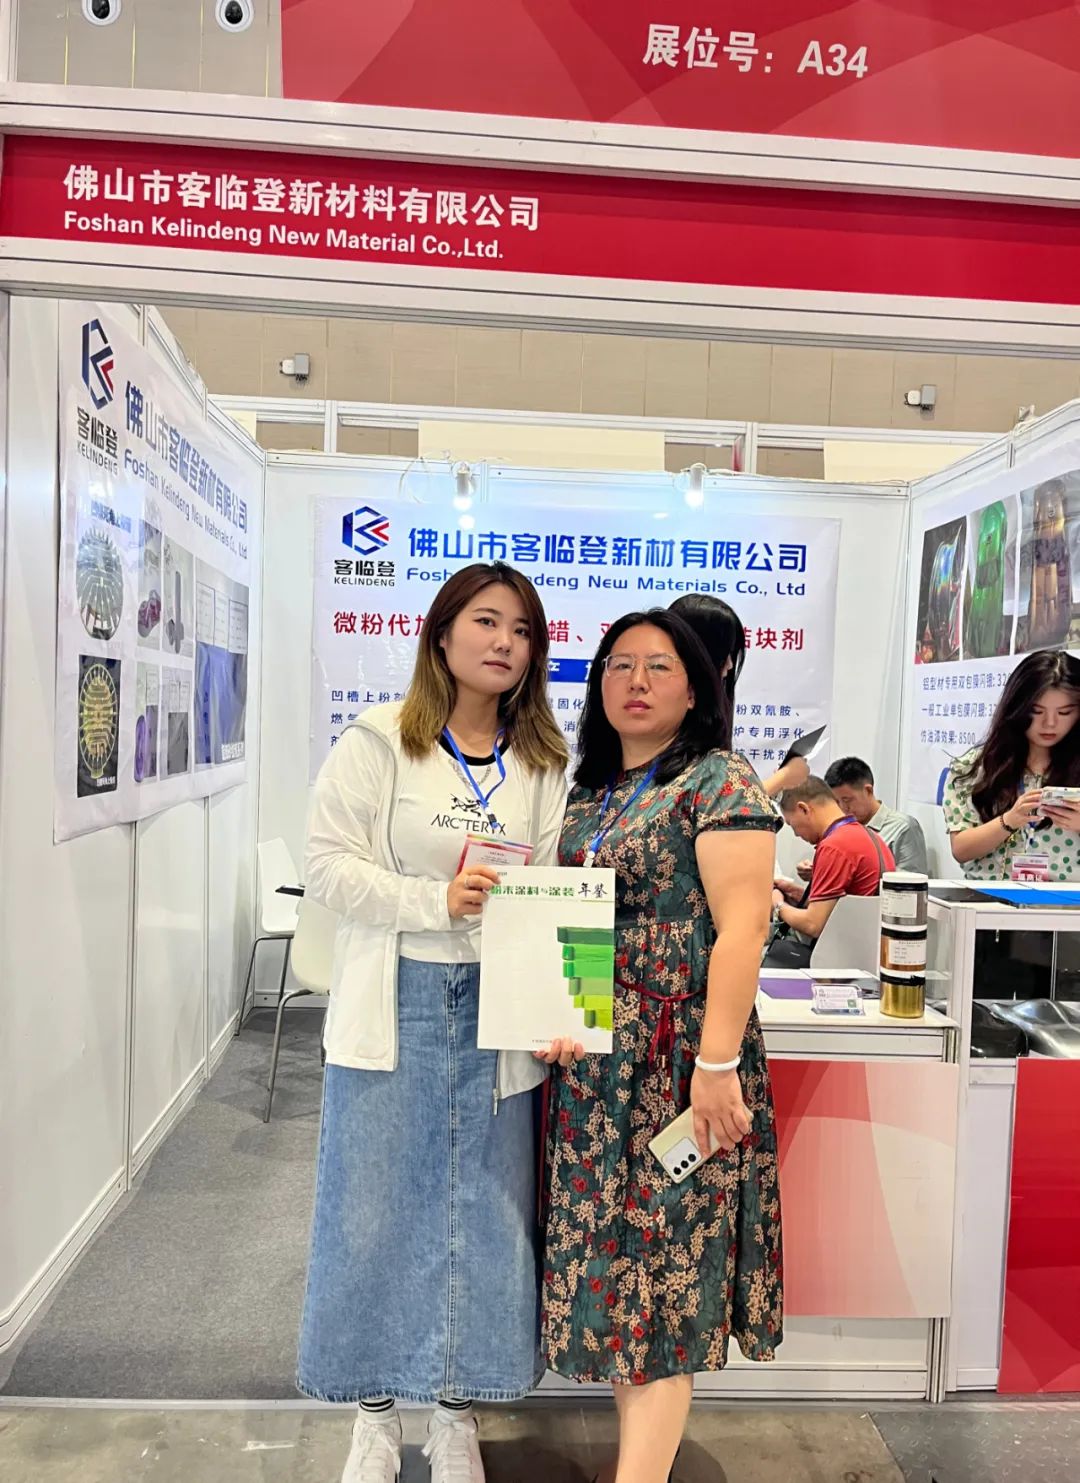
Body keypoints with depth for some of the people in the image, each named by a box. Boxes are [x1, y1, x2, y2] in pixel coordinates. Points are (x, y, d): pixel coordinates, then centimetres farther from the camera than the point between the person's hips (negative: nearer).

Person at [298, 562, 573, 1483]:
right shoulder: (378, 744, -3)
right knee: (379, 1206, 9)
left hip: (499, 1014, 3)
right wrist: (437, 900, -20)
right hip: (397, 1009, -2)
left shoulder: (548, 766, 5)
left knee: (486, 1210, 11)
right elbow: (329, 864, -7)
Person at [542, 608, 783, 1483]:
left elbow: (741, 927, -15)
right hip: (592, 1063, 7)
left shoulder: (719, 783, -8)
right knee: (614, 1248, 14)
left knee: (664, 1255, 1)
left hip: (677, 1064, -7)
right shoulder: (587, 795, 13)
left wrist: (717, 1064, -20)